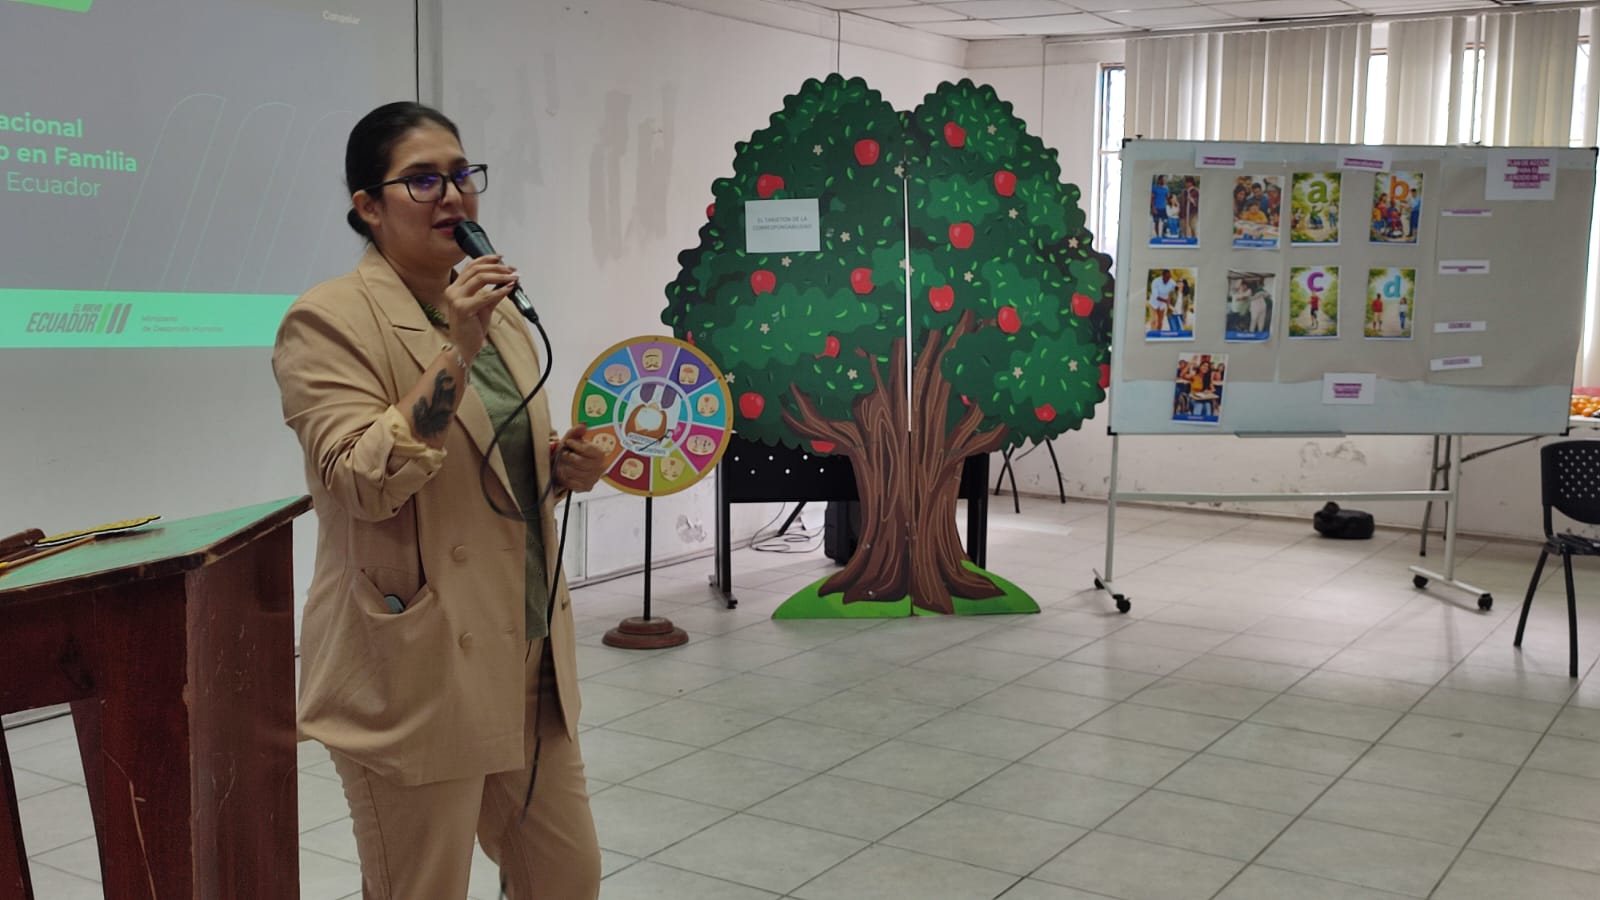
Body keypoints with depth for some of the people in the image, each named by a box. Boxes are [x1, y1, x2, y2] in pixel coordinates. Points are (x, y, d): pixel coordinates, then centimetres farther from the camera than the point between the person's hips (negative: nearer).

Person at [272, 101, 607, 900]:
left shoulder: (498, 311, 11)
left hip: (527, 656, 7)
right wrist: (455, 352, -25)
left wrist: (564, 467, 1)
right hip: (416, 669, -7)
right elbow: (363, 482, -21)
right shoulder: (330, 320, -10)